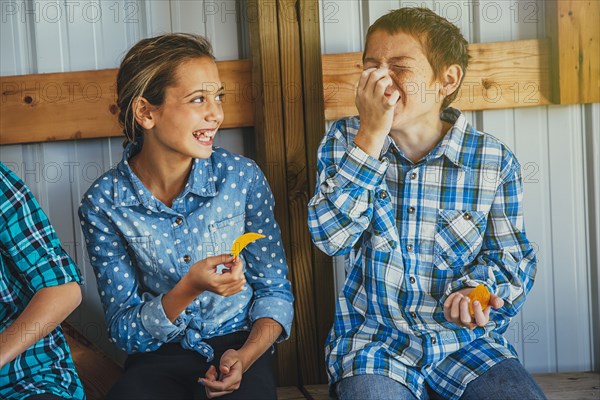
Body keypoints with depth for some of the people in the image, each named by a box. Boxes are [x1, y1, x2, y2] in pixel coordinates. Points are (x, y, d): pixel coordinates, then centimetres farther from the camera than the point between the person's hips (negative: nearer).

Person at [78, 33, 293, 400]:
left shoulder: (242, 177, -8)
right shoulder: (104, 203, -10)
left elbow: (275, 291, 0)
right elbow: (124, 330, -8)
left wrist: (245, 357, -18)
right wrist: (189, 289, -26)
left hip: (240, 345, 0)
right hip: (160, 356, 0)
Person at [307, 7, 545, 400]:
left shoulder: (495, 161, -3)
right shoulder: (344, 140, 0)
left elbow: (510, 258, 2)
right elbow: (331, 236, -13)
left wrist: (477, 292, -21)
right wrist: (370, 136, -19)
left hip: (466, 337, 1)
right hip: (373, 338, 0)